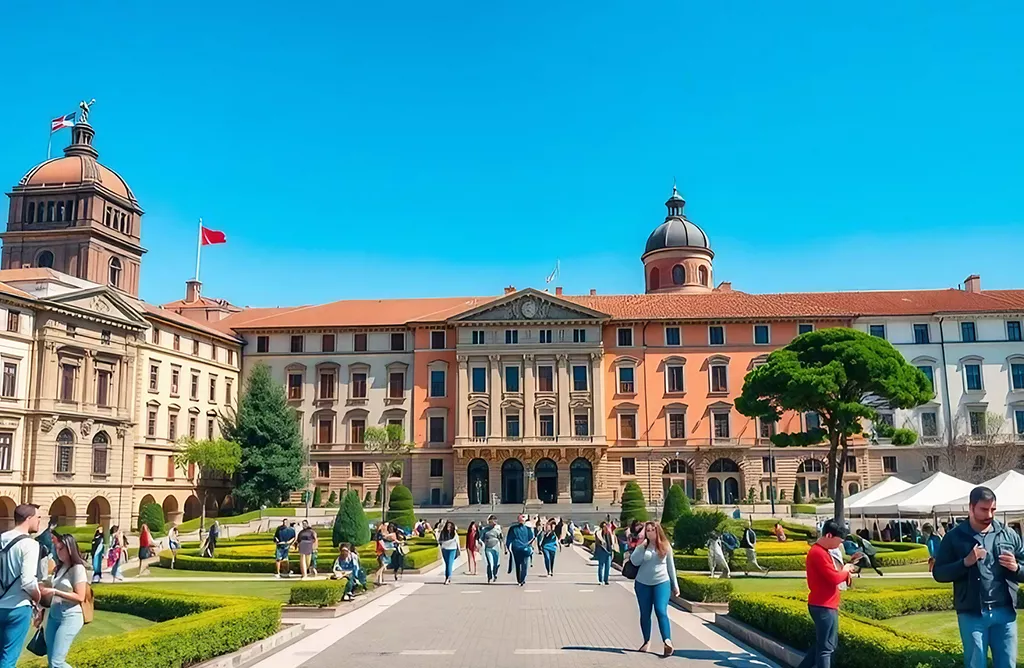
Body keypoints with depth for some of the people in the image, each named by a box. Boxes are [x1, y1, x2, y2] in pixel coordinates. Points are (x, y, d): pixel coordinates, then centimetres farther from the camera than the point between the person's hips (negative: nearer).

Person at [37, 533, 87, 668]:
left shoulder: (78, 568, -10)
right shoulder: (59, 568, 12)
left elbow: (80, 597, -15)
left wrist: (54, 592, -18)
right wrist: (42, 612, 12)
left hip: (70, 617, -8)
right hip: (53, 616, 8)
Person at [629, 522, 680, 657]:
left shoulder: (665, 546, 1)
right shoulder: (641, 546, 1)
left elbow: (670, 566, 7)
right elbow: (634, 562, -11)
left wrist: (675, 585, 8)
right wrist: (642, 546, -17)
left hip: (661, 583, -2)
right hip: (642, 583, 2)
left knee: (661, 611, -15)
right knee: (645, 614, 9)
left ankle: (668, 642, -19)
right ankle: (646, 641, 22)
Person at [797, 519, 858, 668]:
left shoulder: (821, 551, 15)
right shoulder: (818, 553, -20)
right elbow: (834, 578, -24)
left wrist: (844, 570, 2)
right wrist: (845, 570, -5)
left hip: (826, 605, 10)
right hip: (823, 607, -10)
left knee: (822, 643, 18)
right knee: (826, 647, -3)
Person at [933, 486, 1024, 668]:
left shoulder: (1009, 534, 7)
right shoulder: (955, 537, -1)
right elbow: (938, 573, -3)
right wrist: (966, 562, -17)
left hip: (1004, 612, 2)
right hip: (972, 615, -2)